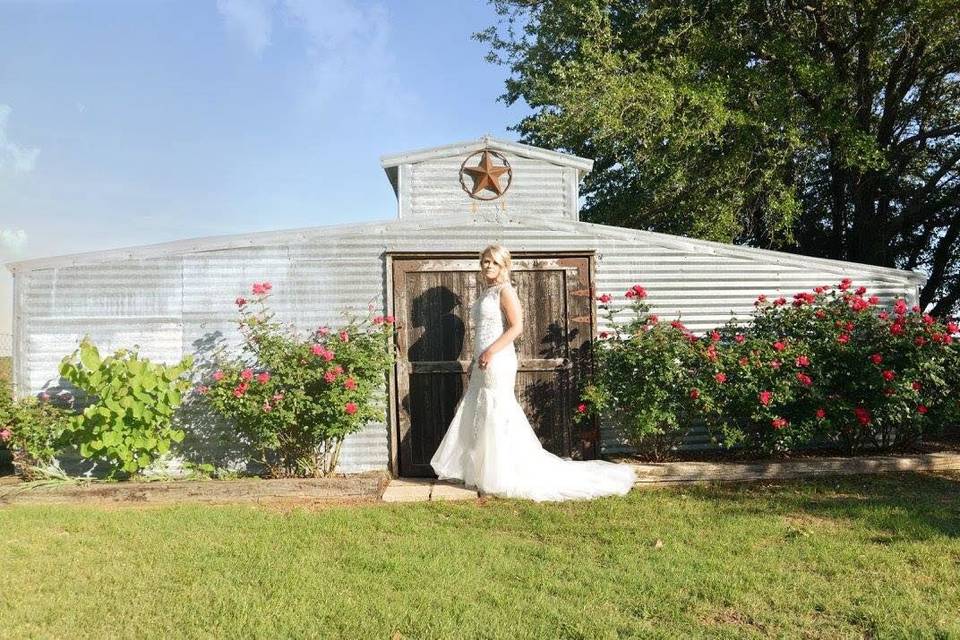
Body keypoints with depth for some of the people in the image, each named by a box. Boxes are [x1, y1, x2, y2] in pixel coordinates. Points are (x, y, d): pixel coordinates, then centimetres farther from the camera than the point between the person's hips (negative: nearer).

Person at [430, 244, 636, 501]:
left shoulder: (505, 290, -8)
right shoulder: (485, 292, 16)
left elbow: (517, 327, -18)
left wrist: (490, 352, -20)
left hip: (498, 361, -9)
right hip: (482, 363, 9)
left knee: (498, 417, -4)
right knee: (474, 415, 12)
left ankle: (504, 477, 6)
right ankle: (482, 474, 23)